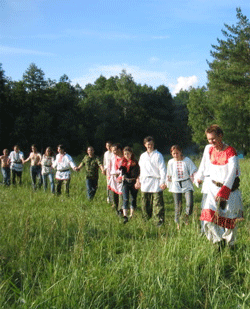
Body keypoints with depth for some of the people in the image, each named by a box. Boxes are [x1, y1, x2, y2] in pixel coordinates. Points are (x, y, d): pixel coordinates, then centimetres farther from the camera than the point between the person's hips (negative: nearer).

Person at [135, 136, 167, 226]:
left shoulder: (158, 155, 0)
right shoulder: (142, 156, 16)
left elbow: (162, 169, -4)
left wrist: (163, 182, -12)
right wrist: (139, 180, 20)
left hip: (156, 183, -5)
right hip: (145, 182, 5)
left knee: (158, 202, -8)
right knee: (145, 203, 8)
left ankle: (160, 219, -4)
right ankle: (146, 219, 19)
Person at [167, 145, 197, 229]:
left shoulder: (187, 160, -4)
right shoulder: (170, 162, 3)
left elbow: (193, 172, 1)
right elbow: (169, 175, 14)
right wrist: (169, 186, 17)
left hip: (187, 185, -1)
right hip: (176, 186, 1)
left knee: (190, 204, -14)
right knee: (178, 206, 2)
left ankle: (187, 215, 18)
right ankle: (178, 223, 19)